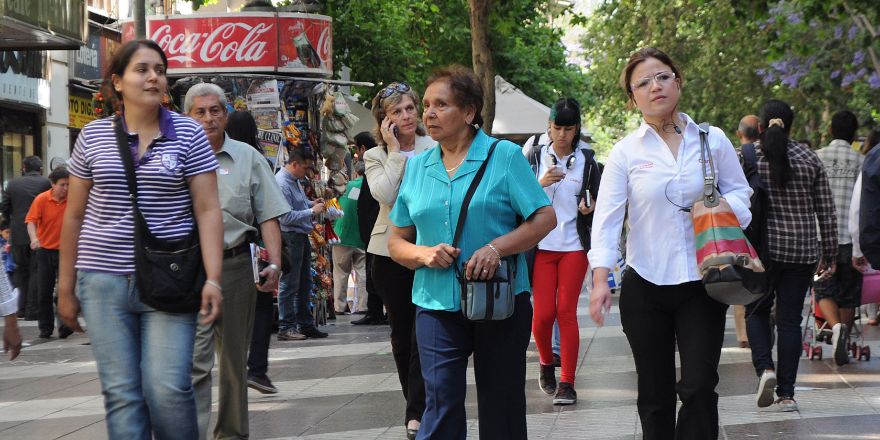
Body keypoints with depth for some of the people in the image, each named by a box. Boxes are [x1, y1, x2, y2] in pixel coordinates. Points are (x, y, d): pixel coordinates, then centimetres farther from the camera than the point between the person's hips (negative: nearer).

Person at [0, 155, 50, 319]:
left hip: (18, 235, 3)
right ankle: (32, 310, 2)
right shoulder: (46, 183, -7)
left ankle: (23, 308, 18)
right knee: (36, 272, 3)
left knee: (22, 270, 16)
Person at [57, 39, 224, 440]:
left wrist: (213, 279, -12)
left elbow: (207, 210, -2)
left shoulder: (188, 133, 2)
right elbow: (74, 215, 11)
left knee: (168, 389, -11)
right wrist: (66, 288, 9)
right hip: (104, 282, 2)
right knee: (121, 393, 0)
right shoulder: (93, 136, 7)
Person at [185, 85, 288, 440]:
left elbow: (268, 217, 5)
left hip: (237, 267, 2)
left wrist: (274, 264, -7)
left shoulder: (248, 158, 8)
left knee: (234, 361, 13)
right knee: (192, 363, -12)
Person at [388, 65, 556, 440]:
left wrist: (496, 248, -19)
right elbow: (397, 242, 13)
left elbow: (545, 219, -5)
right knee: (440, 409, -4)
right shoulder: (417, 166, 9)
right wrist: (424, 254, -9)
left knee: (501, 408, 8)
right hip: (437, 306, 2)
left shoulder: (504, 156, -2)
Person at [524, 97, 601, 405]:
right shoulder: (536, 157, 4)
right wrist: (540, 183, -16)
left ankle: (567, 383, 0)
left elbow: (598, 198, 12)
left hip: (574, 246, 0)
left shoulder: (586, 160, 5)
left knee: (567, 312, -5)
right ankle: (546, 364, 25)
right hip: (541, 244, 0)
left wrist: (591, 207, -10)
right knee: (543, 313, -5)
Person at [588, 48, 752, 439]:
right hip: (644, 286, 0)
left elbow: (739, 193, 11)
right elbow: (606, 215, -8)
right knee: (654, 394, 8)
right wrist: (600, 278, -20)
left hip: (702, 283, 0)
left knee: (699, 387, -9)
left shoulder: (712, 140, 3)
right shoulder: (626, 151, 0)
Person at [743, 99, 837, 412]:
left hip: (760, 248, -1)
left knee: (756, 310, 17)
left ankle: (765, 368, -6)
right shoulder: (809, 159, 3)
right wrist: (829, 255, 11)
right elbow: (826, 213, 4)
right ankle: (786, 394, 7)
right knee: (790, 319, 7)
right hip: (803, 251, 1)